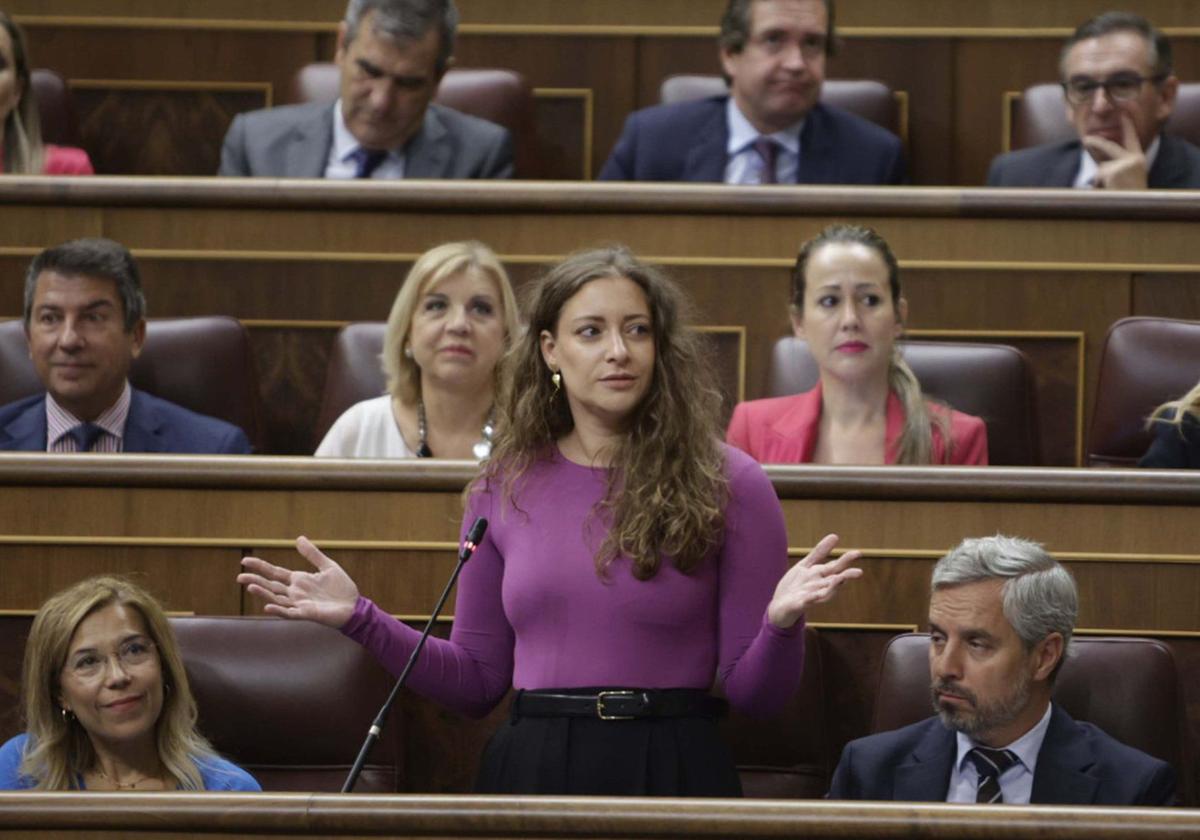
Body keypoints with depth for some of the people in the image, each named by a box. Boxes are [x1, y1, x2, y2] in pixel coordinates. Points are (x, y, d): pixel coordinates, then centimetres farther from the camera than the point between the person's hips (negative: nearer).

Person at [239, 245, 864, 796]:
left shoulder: (725, 484, -2)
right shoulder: (505, 488, 7)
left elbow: (754, 695, -2)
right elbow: (477, 681, 11)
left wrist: (781, 622, -21)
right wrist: (360, 619, 1)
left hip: (671, 778, -2)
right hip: (532, 772, 3)